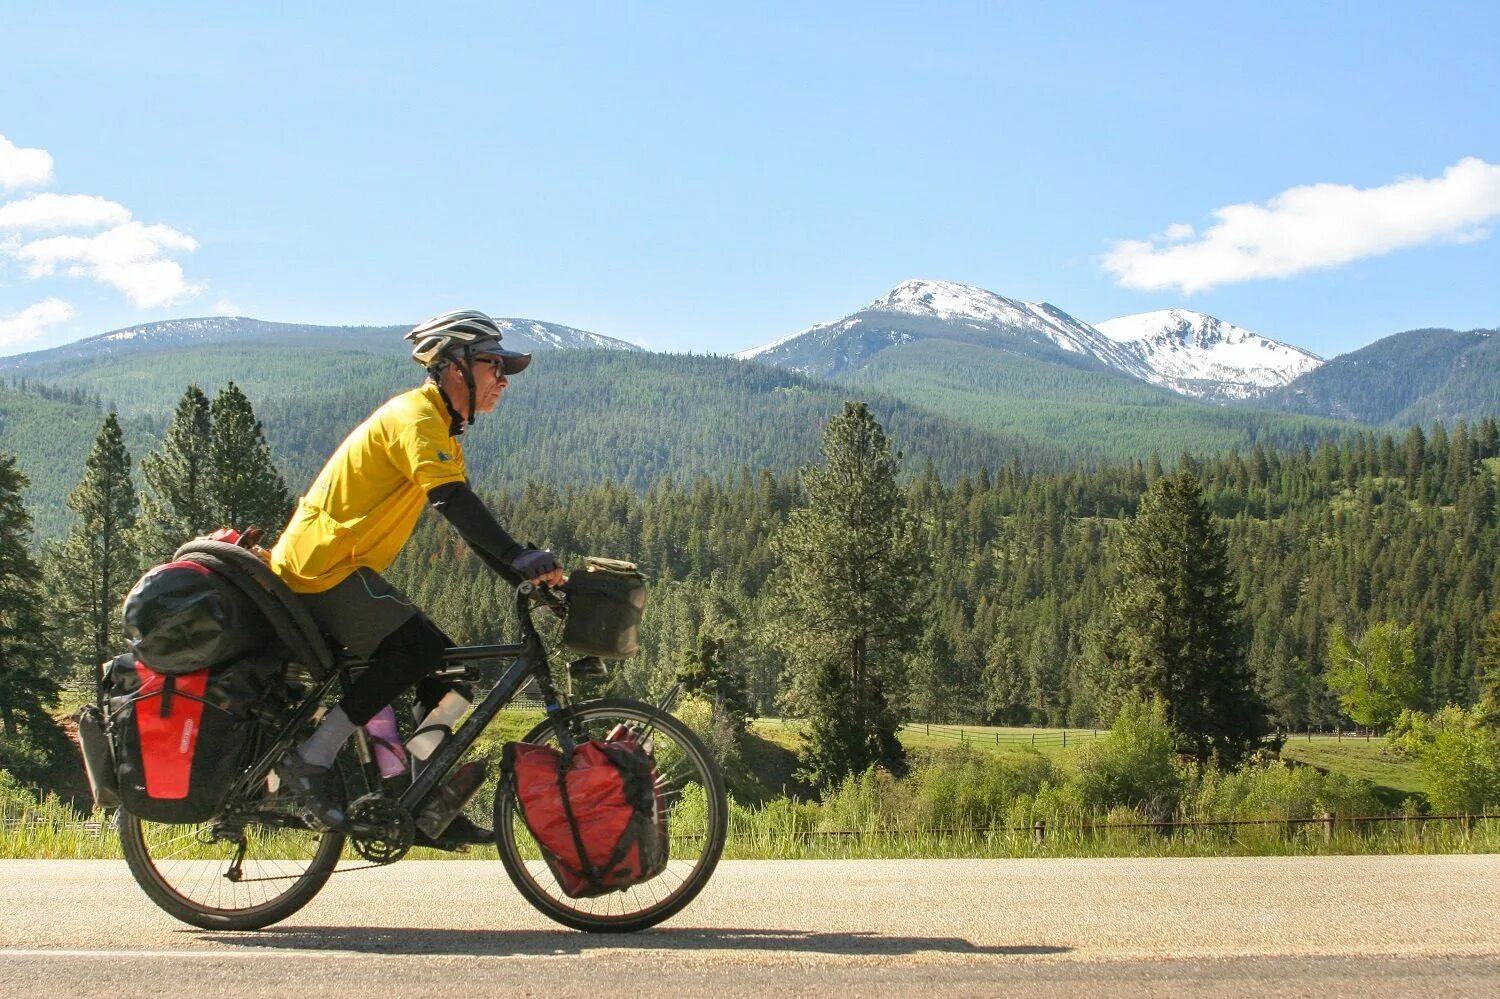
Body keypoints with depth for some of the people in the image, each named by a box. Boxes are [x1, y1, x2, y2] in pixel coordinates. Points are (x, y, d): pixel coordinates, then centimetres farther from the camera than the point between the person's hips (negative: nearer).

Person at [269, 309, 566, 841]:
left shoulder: (441, 431, 18)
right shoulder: (416, 416, -14)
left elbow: (472, 526, 15)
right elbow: (453, 501, -29)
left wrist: (528, 577, 4)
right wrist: (521, 557, -37)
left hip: (331, 568, 10)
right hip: (324, 565, -10)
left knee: (440, 667, 7)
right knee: (419, 647, -21)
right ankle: (312, 758, -18)